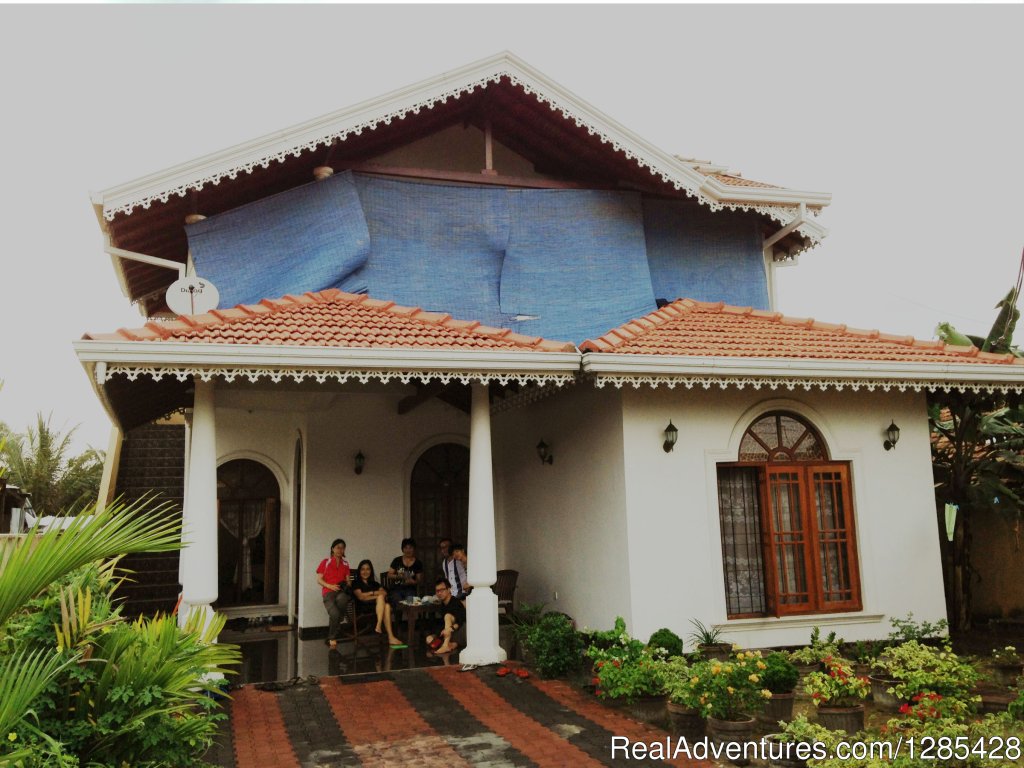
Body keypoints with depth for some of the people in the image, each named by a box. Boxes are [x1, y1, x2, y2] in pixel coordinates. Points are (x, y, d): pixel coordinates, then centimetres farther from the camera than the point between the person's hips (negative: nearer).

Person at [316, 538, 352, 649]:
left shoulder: (345, 563, 22)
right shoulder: (325, 562, 13)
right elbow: (319, 580, 7)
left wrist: (346, 585, -3)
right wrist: (330, 586, -9)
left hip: (342, 591, 2)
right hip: (328, 592, -2)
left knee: (341, 598, -40)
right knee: (335, 614, -31)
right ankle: (332, 639, -8)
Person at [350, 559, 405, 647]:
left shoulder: (374, 583, 28)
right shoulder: (356, 583, 12)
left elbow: (384, 592, 9)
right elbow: (361, 597, -6)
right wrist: (374, 593, 2)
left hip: (377, 606, 4)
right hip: (363, 608, -4)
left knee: (387, 606, -30)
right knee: (381, 597, -28)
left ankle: (390, 637, -40)